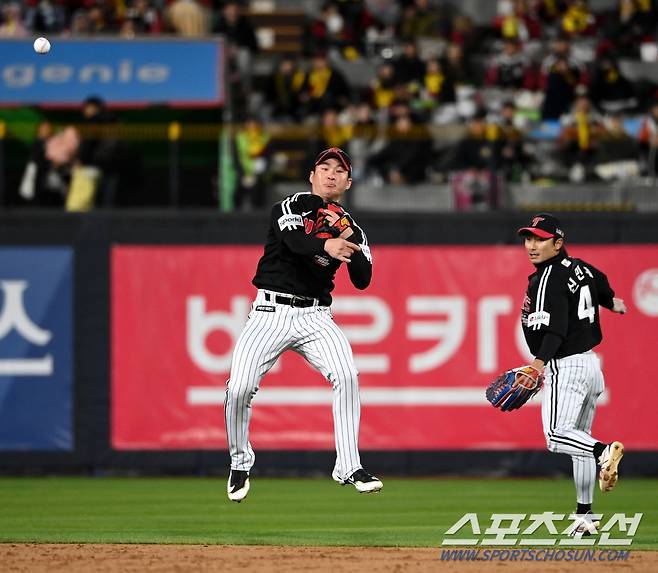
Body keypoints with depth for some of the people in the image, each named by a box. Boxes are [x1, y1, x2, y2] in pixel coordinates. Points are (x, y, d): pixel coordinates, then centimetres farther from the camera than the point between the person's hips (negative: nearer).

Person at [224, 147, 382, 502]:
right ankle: (240, 464, 11)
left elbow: (363, 280, 2)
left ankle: (349, 467, -16)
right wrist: (326, 246, -44)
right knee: (239, 388, -15)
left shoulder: (351, 229, 13)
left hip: (315, 316, 3)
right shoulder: (291, 207, 0)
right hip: (271, 312, -3)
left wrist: (350, 239, -13)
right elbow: (294, 240, -23)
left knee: (347, 376, -22)